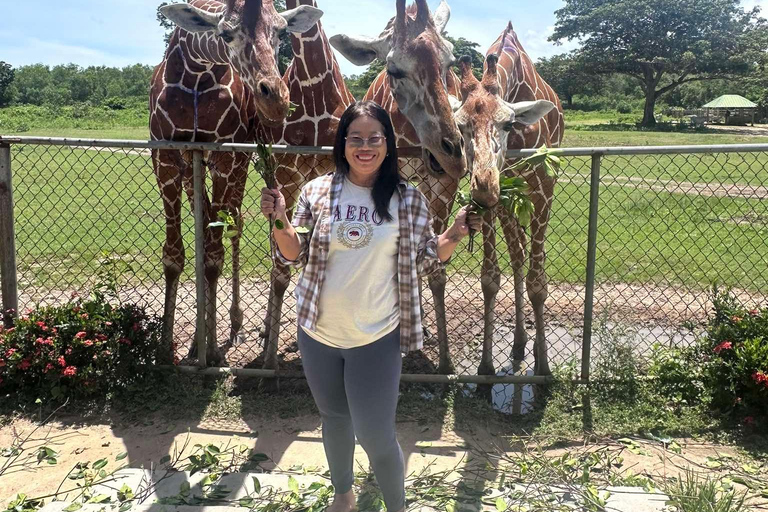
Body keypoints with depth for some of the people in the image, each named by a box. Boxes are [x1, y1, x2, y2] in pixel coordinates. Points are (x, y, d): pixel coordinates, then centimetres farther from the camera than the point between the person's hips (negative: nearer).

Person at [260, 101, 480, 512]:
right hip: (318, 333, 3)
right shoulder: (317, 192, -2)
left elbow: (424, 262, 3)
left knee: (375, 435, 0)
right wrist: (279, 222, -17)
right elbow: (294, 255, 1)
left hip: (377, 338, -2)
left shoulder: (408, 200, -5)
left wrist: (454, 236, -13)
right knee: (334, 419, 21)